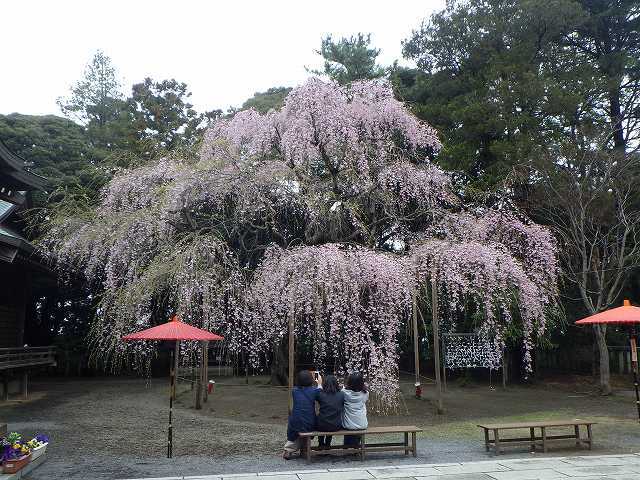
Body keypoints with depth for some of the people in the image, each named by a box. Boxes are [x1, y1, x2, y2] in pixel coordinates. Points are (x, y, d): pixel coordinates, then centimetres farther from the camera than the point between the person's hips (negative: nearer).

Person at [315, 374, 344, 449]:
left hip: (322, 427, -1)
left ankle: (321, 444, 41)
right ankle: (327, 444, 46)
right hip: (336, 427, 1)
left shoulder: (320, 394, -14)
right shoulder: (341, 395, -10)